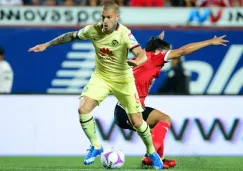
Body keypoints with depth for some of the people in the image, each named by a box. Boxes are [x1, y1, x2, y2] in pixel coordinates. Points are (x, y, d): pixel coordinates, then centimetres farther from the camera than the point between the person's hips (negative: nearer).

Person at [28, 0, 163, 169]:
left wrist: (136, 61, -62)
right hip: (101, 76, 3)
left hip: (123, 79, -3)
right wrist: (47, 45, 8)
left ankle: (152, 152, 26)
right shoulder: (93, 30, -13)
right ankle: (95, 146, 2)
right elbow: (71, 36, 5)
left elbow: (142, 55, -39)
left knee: (137, 122, -2)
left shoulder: (124, 33, -25)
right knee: (83, 108, -20)